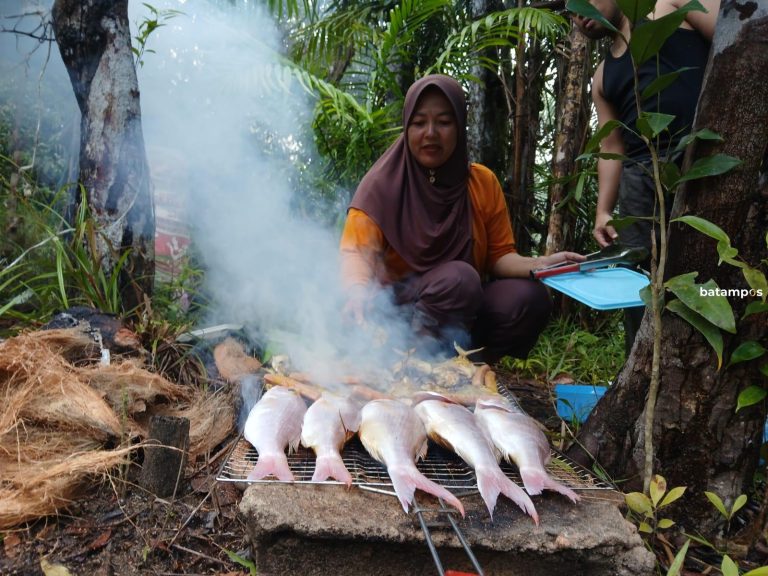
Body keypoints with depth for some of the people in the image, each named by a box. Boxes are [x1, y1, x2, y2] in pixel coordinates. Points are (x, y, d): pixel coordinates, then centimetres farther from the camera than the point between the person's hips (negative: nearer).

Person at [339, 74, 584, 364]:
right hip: (397, 308, -4)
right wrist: (360, 290, -41)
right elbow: (356, 251, -18)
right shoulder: (384, 183, -8)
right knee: (458, 276, -31)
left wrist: (540, 264, -17)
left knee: (530, 297, -21)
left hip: (467, 311, 5)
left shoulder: (483, 182, 3)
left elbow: (499, 255, 4)